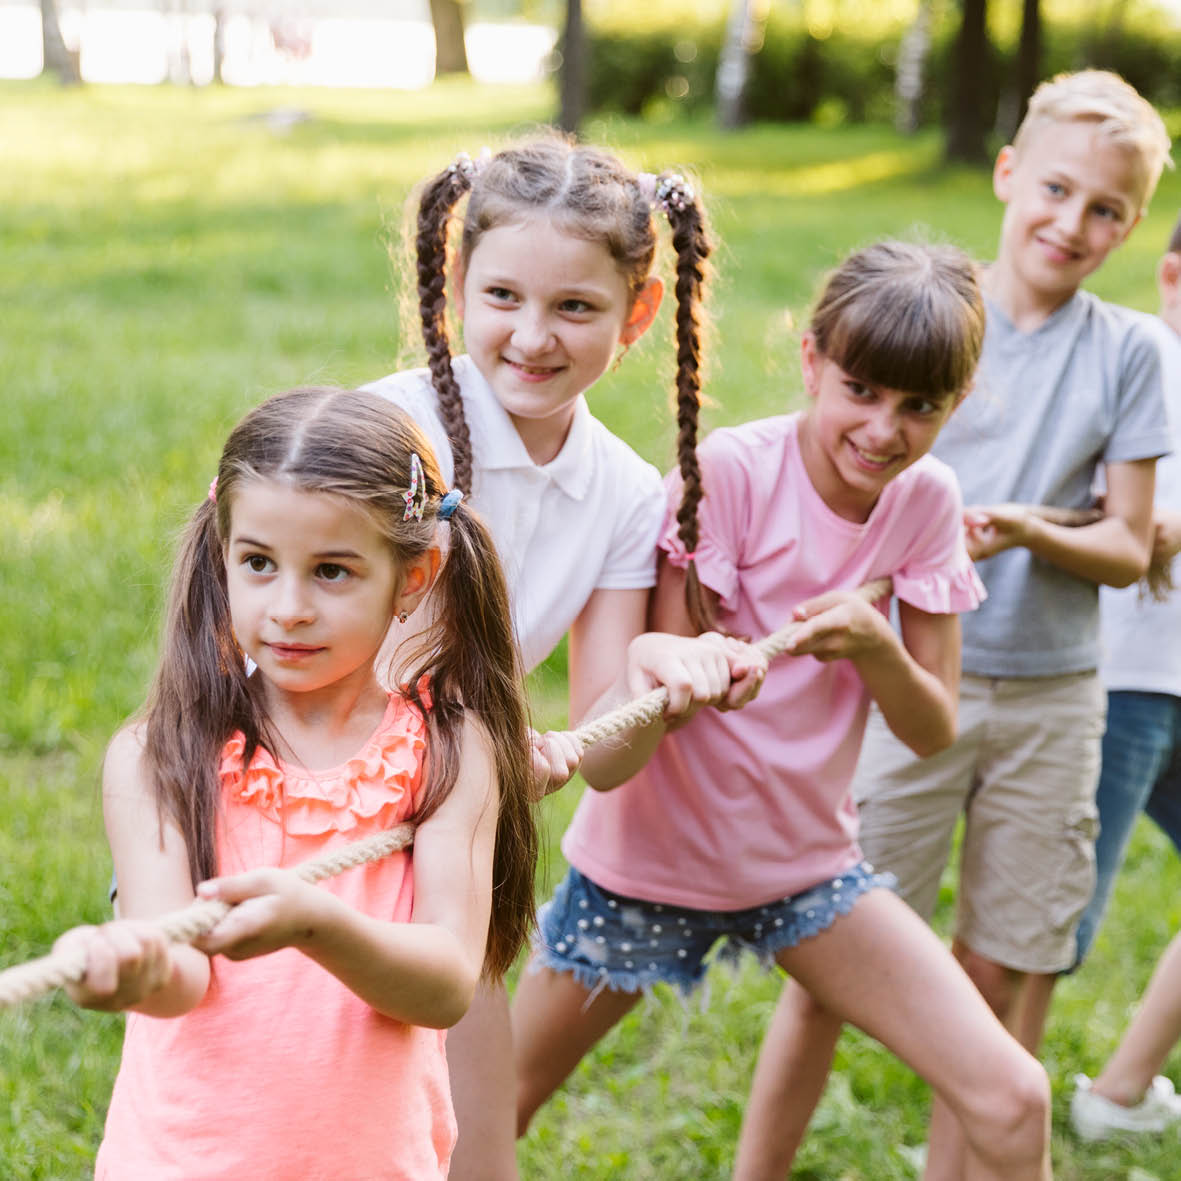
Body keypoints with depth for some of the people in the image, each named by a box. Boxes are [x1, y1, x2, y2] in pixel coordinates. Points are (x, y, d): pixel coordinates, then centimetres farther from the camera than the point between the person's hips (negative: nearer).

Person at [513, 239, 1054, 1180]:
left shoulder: (928, 501, -5)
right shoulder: (731, 471, -18)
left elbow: (934, 731, -4)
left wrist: (876, 646, -25)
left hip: (806, 857, 4)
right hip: (655, 855, -3)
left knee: (1014, 1102, -7)